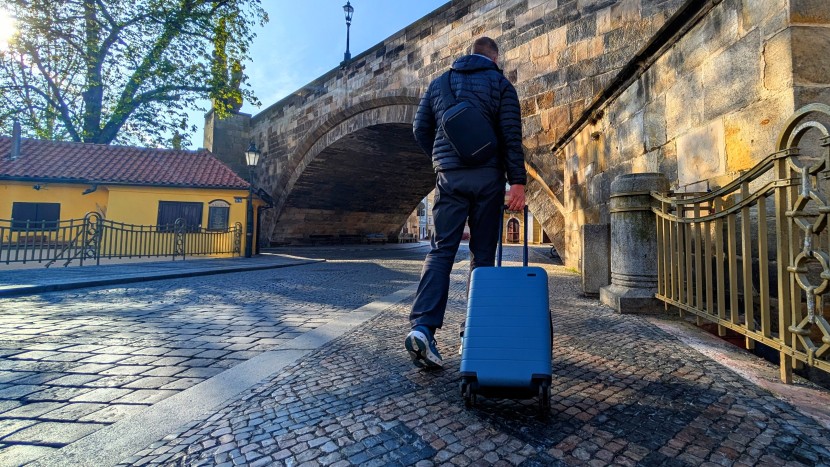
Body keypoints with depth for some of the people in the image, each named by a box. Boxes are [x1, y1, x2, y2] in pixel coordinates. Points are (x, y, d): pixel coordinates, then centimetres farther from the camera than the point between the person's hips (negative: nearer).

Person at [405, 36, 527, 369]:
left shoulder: (438, 83, 17)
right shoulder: (501, 84, 9)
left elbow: (420, 129, 14)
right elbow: (512, 136, -3)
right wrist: (518, 182, -7)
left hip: (449, 176, 2)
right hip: (488, 177, -1)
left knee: (441, 251, -1)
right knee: (483, 254, 6)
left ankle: (422, 327, -15)